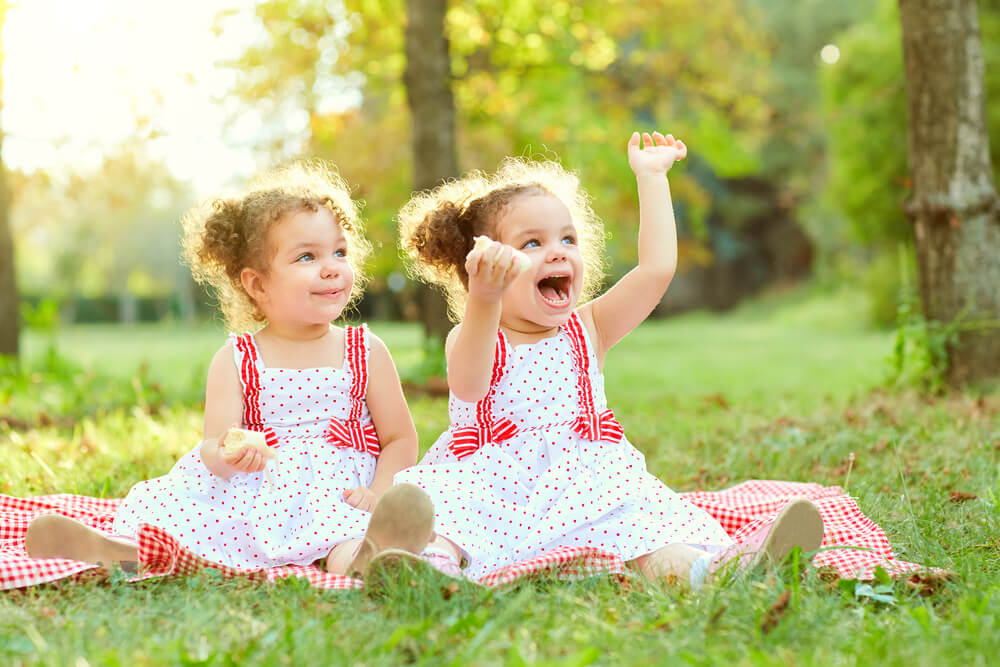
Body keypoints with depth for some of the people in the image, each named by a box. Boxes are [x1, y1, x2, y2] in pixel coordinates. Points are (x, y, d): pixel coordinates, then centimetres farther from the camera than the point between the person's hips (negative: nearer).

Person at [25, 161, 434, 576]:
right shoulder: (236, 361, 7)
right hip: (254, 492, 3)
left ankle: (359, 557, -68)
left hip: (339, 494, -3)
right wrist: (224, 456, -27)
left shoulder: (367, 352, 9)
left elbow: (401, 441, 9)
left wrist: (379, 494, -11)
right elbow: (213, 445, -1)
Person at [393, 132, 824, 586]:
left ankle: (710, 566, -52)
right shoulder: (469, 337, 3)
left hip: (579, 486, 3)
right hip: (487, 486, -3)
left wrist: (651, 177, 9)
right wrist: (484, 302, -40)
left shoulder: (587, 331, 13)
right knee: (438, 506, -37)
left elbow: (657, 268, 3)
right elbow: (469, 386, -23)